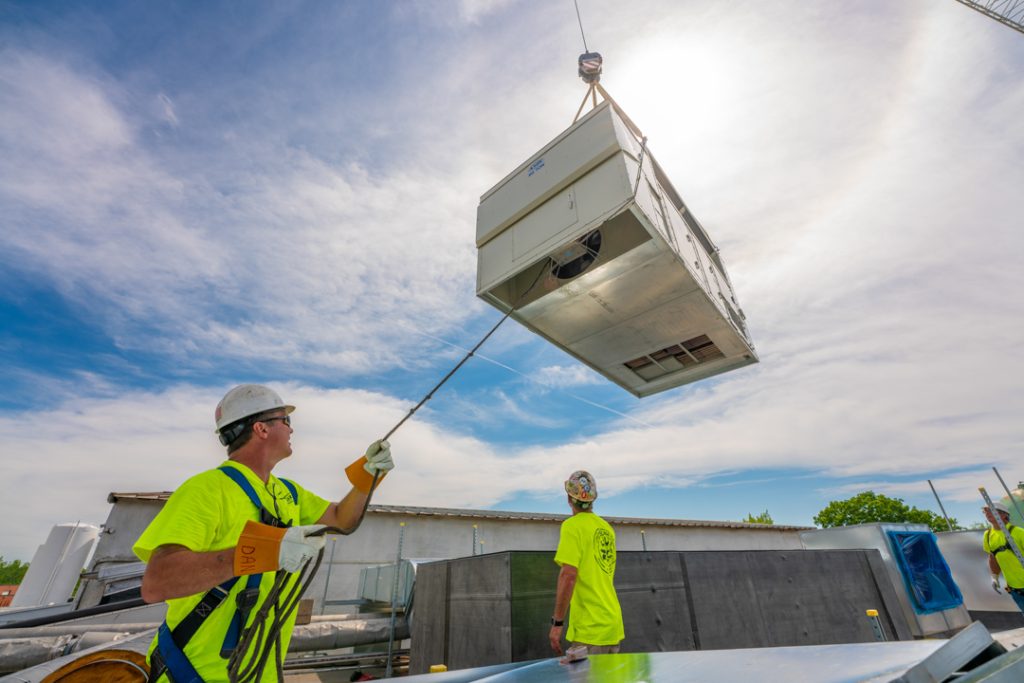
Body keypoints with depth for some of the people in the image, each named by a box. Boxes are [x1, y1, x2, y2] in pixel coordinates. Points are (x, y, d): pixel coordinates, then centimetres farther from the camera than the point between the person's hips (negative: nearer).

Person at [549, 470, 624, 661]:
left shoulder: (572, 525, -14)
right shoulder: (606, 527, 9)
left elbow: (568, 575, -20)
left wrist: (557, 622, -15)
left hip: (590, 629, -8)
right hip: (613, 623, 8)